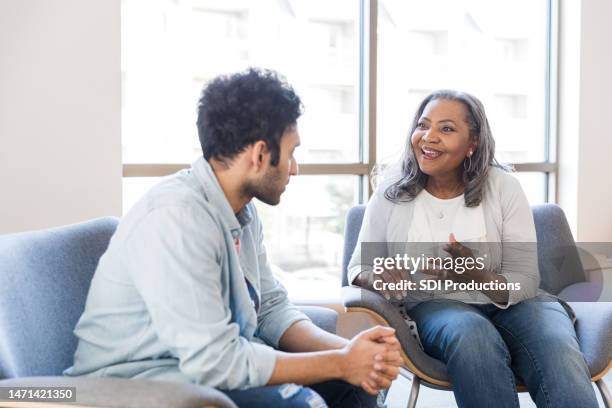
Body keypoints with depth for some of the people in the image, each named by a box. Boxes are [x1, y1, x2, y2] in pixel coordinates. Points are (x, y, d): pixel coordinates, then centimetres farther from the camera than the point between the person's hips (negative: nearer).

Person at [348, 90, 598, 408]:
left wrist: (477, 276, -30)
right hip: (433, 305, 1)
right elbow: (359, 267, 5)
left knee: (560, 358, -34)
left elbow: (524, 282, -7)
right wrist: (378, 276, -21)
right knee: (472, 334, -36)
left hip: (509, 302, 0)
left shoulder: (503, 187, -4)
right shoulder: (392, 189, -1)